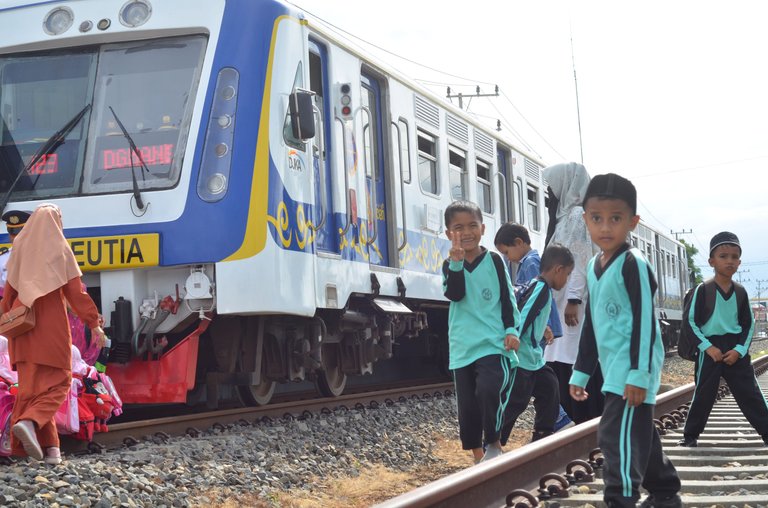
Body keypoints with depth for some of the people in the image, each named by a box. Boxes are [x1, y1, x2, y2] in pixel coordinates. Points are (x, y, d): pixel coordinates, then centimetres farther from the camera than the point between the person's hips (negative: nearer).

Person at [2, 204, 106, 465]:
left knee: (32, 383, 6)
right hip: (52, 325, -4)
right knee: (58, 381, 2)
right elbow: (75, 290, -6)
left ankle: (48, 445, 1)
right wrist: (94, 323, -4)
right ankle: (29, 422, -23)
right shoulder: (59, 250, -2)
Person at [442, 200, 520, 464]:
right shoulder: (450, 265, 7)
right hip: (463, 347, 3)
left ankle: (494, 443, -2)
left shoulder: (494, 260, 2)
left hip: (494, 343, -3)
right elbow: (455, 294, -11)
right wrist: (456, 263, -22)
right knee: (467, 405, 6)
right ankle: (478, 457, 19)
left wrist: (511, 330, -4)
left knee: (489, 390, -23)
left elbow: (508, 297, 4)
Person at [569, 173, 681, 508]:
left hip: (634, 371, -9)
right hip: (614, 371, 9)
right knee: (639, 435, 17)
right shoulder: (594, 267, 13)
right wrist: (581, 372, 19)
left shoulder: (633, 264, -13)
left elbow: (645, 321, -17)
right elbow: (591, 324, 19)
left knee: (617, 435, -16)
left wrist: (639, 374, -21)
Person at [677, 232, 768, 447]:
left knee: (750, 393, 1)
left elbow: (748, 324, 10)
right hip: (711, 349, -3)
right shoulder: (703, 290, -6)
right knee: (703, 394, 1)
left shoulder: (740, 292, 5)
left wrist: (740, 349, -5)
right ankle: (690, 435, 13)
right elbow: (690, 321, -6)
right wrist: (708, 347, -12)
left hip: (736, 350, 3)